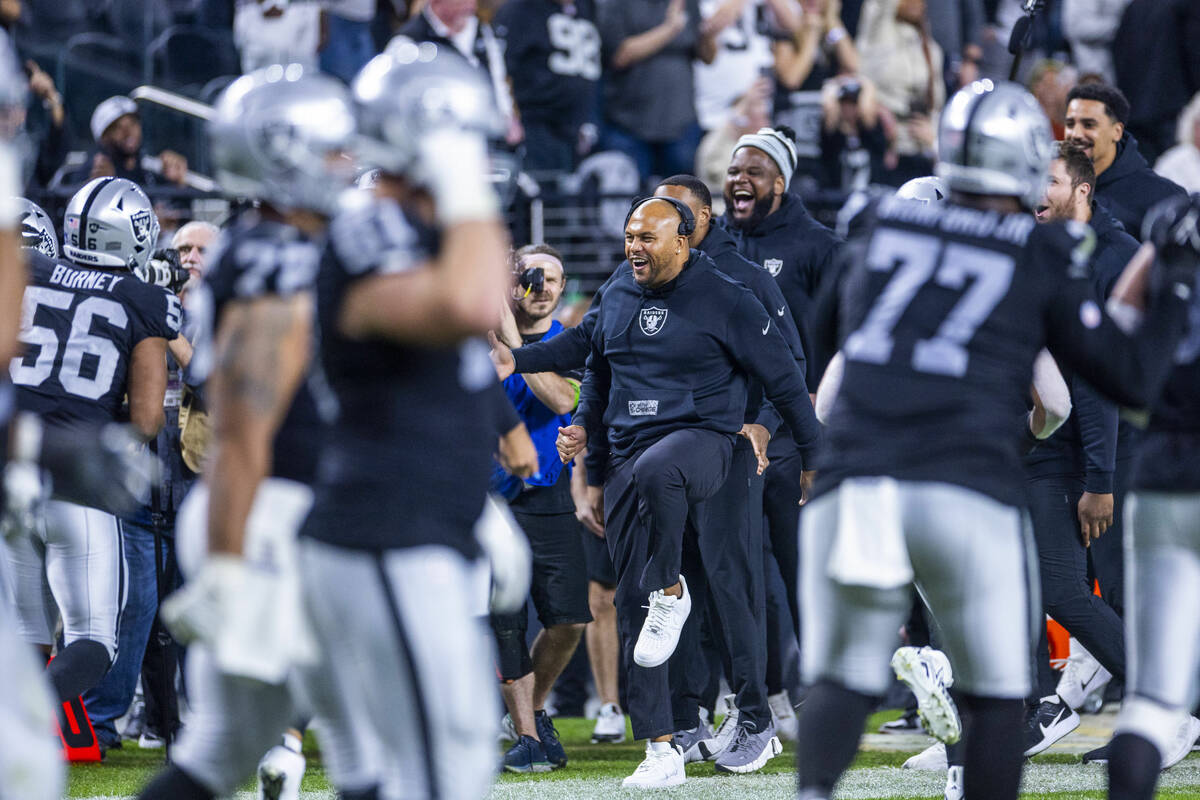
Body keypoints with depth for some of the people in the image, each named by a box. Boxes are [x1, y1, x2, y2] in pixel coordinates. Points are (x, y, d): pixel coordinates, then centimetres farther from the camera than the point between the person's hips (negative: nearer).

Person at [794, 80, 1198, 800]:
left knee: (845, 679, 12)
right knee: (995, 693, 14)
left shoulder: (887, 224, 13)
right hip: (965, 494, -2)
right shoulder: (1041, 256, 5)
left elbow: (830, 331, 31)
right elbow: (1132, 378, 9)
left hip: (852, 487, 2)